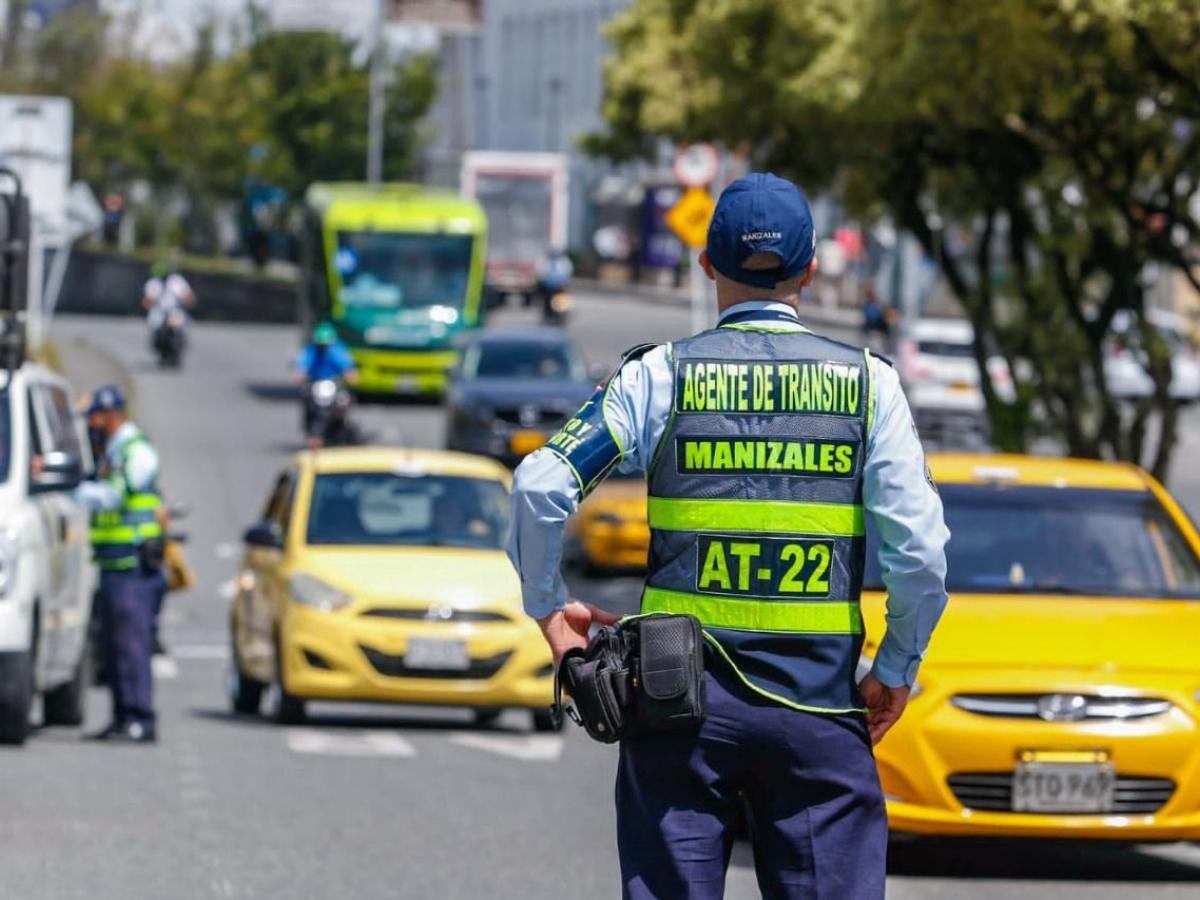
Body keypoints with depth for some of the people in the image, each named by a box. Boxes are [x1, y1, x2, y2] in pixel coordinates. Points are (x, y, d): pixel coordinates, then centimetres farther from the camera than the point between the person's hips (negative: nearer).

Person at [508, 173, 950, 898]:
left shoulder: (662, 375, 2)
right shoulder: (866, 382, 2)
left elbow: (541, 487, -8)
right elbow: (921, 545, -6)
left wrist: (549, 608, 6)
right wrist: (895, 670, 7)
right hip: (818, 703, 0)